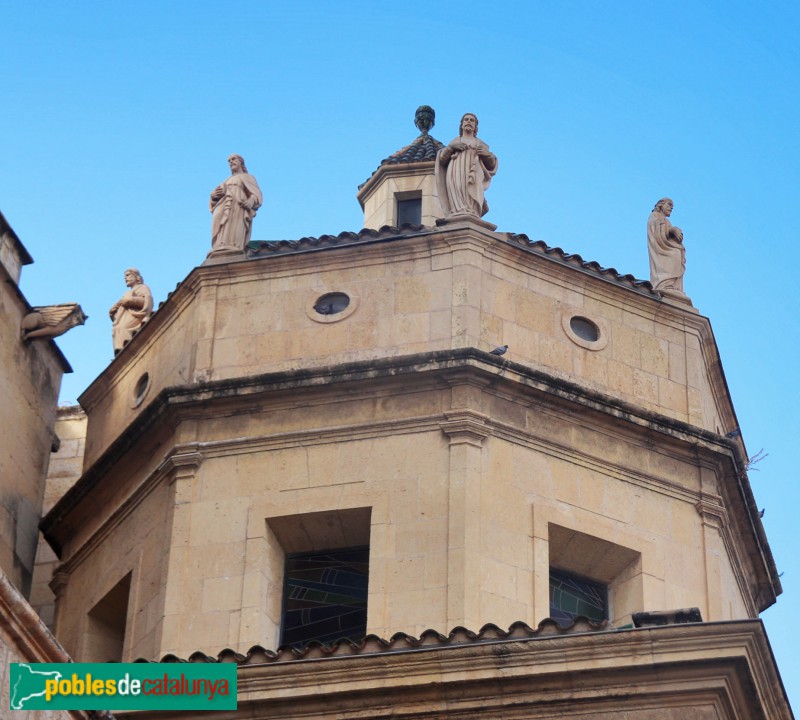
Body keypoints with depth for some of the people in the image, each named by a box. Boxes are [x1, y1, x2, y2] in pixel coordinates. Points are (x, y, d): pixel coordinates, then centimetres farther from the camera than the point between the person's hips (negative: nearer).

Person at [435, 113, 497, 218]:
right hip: (456, 173, 0)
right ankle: (460, 212, -43)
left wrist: (487, 154, 3)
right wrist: (451, 147, 3)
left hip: (474, 174, 0)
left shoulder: (481, 144, 30)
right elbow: (442, 159, 18)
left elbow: (491, 165, 22)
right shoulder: (455, 141, 30)